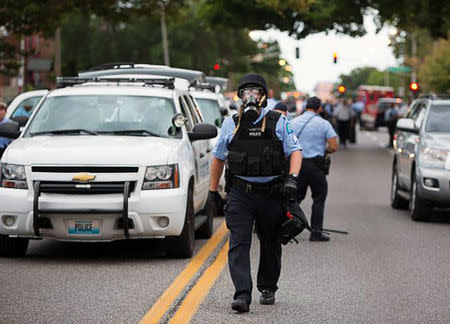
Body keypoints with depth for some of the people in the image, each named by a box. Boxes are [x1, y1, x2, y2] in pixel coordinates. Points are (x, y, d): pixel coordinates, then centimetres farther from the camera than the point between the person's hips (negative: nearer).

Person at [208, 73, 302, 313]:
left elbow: (295, 151, 1)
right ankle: (242, 295, -18)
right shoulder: (230, 124, 9)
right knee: (239, 243, -12)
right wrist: (212, 190, 14)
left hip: (271, 192, 0)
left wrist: (292, 178, -16)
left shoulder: (278, 122, 4)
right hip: (239, 192, 0)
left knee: (270, 244, 11)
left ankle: (267, 289, 29)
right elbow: (218, 157, 17)